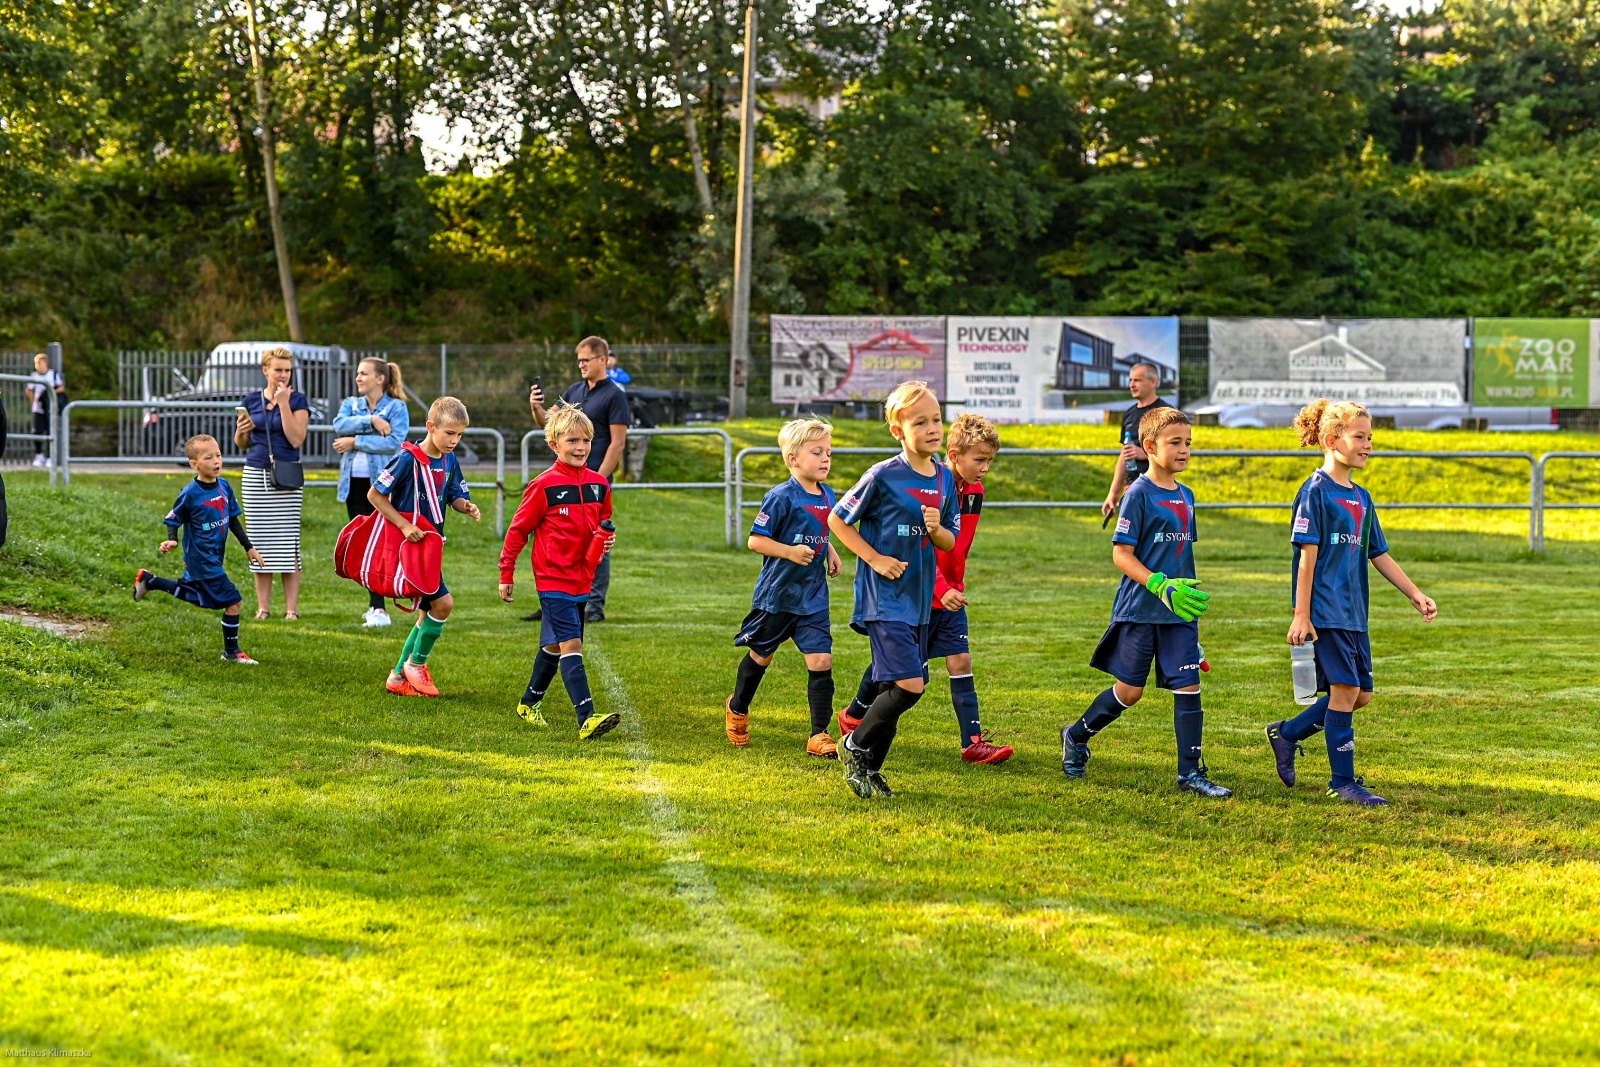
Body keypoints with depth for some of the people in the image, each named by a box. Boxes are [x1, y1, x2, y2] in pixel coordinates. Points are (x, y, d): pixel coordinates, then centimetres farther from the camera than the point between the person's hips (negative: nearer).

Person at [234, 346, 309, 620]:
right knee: (260, 542, 4)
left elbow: (296, 439, -11)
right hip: (255, 474, 3)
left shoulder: (297, 399, 0)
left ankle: (292, 608, -2)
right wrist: (241, 430, -6)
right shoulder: (251, 400, 9)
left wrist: (284, 403, -14)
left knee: (288, 542, -5)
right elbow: (242, 443, 16)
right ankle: (263, 607, 10)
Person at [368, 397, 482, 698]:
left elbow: (455, 497, 13)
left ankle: (399, 677, 22)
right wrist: (404, 525, -21)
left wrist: (466, 506, -11)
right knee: (443, 603, -16)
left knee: (428, 615, 12)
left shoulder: (450, 461, 4)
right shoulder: (408, 459, -18)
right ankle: (416, 664, 3)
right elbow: (374, 495, -15)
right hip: (407, 545, -8)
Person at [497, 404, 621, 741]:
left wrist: (608, 538, -3)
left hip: (582, 579, 7)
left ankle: (530, 703, 38)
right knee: (571, 644, -15)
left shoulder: (598, 484, 5)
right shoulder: (544, 486, -11)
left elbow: (604, 523, 21)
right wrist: (506, 574, -3)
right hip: (553, 579, -7)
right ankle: (587, 718, -23)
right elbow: (518, 529, -5)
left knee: (554, 644, 18)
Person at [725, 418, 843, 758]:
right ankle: (737, 708, 41)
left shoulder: (828, 497, 5)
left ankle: (819, 734, -3)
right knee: (761, 656, 15)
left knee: (821, 660, -7)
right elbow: (755, 540, -17)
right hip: (777, 594, -5)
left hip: (813, 597, 5)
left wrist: (830, 553, 5)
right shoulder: (782, 497, -17)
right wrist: (791, 552, -26)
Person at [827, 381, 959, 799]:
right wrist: (876, 559, -12)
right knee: (909, 686, -15)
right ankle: (856, 746, 7)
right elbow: (838, 519, -5)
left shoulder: (945, 479, 6)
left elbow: (950, 542, 13)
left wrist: (936, 530, -10)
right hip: (884, 598, -6)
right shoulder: (883, 476, -12)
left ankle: (868, 769, 24)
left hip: (919, 599, 7)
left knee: (897, 688, 9)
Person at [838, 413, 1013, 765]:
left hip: (950, 594, 6)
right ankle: (853, 716, 30)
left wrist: (957, 586, 17)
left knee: (960, 661, -3)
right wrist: (941, 589, -29)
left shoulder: (974, 491, 2)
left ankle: (973, 743, -5)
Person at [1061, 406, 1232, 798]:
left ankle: (1191, 773, 3)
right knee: (1129, 690, 3)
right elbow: (1121, 554, -13)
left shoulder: (1186, 496, 10)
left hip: (1179, 611, 6)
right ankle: (1076, 736, 27)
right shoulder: (1139, 494, -10)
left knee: (1188, 685, -1)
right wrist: (1161, 586, -22)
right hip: (1140, 610, -6)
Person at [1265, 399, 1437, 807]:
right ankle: (1343, 781, 1)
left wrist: (1416, 595, 14)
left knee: (1361, 693, 9)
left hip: (1354, 612, 8)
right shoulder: (1316, 491, -9)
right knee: (1346, 689, -8)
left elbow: (1379, 555, 19)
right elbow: (1307, 555, -13)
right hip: (1325, 611, -8)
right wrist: (1301, 615, -15)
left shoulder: (1361, 498, 14)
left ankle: (1287, 733, 24)